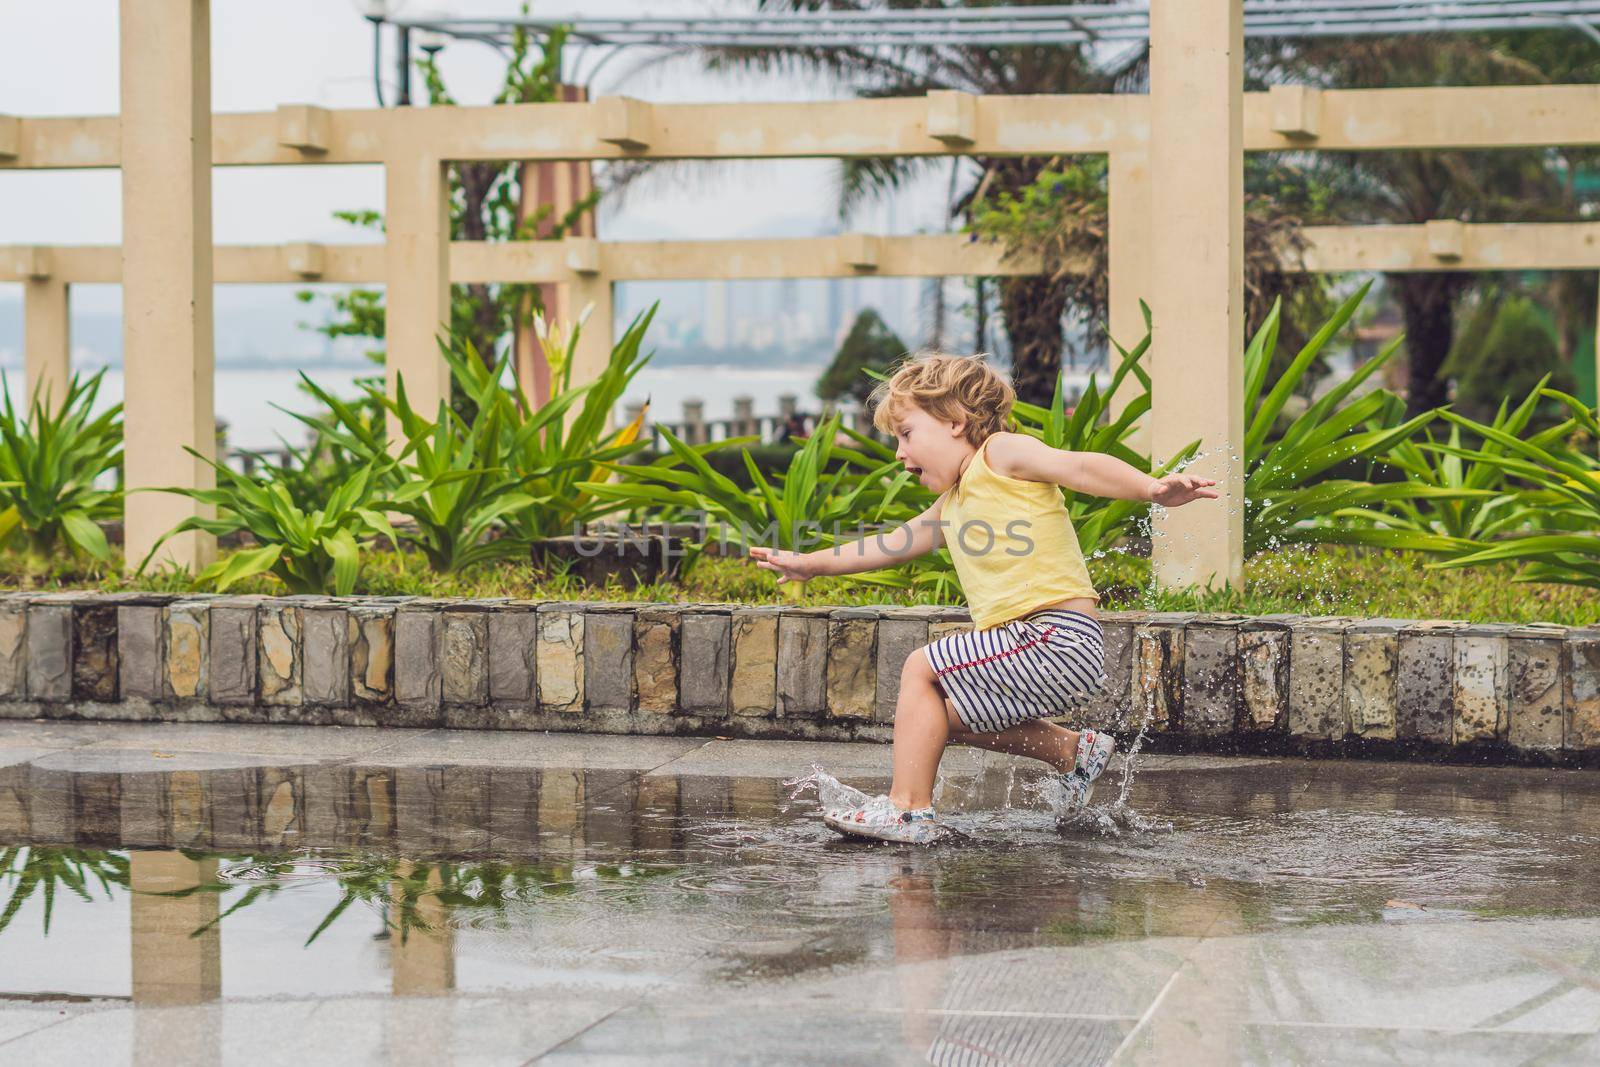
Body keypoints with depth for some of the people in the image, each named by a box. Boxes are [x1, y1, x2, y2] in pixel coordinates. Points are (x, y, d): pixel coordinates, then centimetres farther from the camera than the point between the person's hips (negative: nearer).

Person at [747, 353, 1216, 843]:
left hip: (1060, 637, -10)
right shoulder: (953, 503, 23)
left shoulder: (1002, 454, -3)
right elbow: (891, 544, 37)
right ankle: (1072, 751, 25)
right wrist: (811, 563, 41)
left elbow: (1080, 467, -18)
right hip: (1034, 643, 10)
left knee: (921, 669, -12)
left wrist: (1154, 489, -34)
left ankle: (908, 809, -12)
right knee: (944, 718, 21)